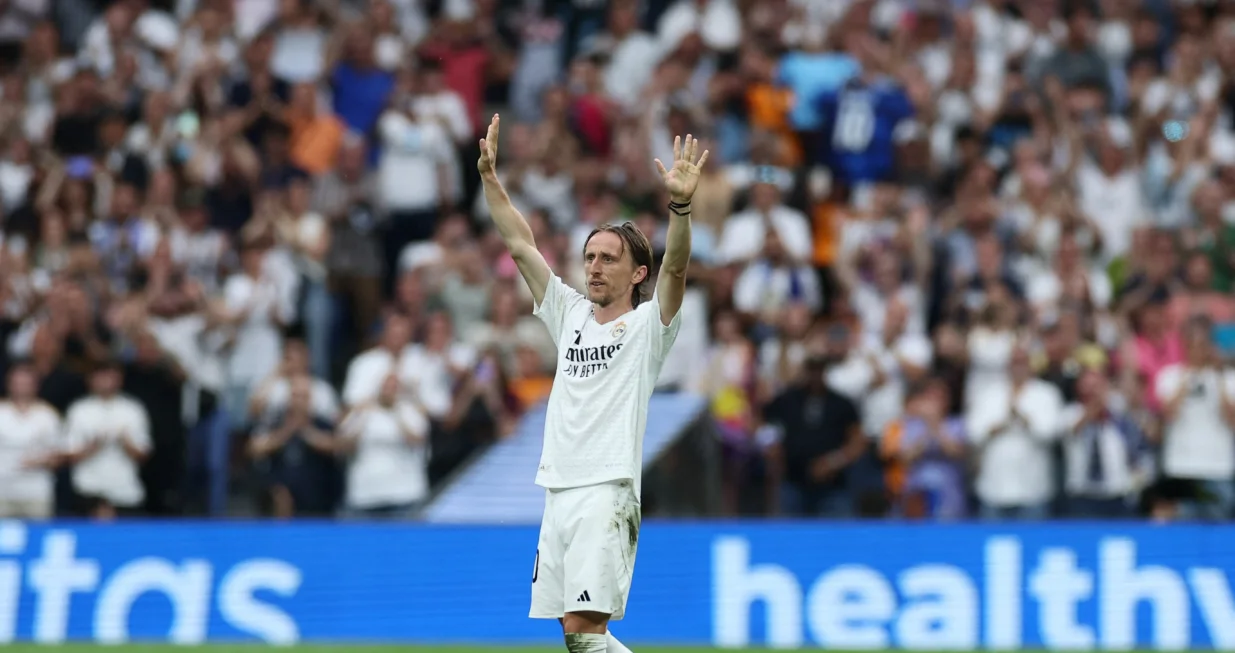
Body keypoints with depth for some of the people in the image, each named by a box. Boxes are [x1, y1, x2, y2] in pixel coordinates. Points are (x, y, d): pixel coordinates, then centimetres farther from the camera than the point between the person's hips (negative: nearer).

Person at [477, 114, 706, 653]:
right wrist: (489, 178, 9)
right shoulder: (571, 314, 17)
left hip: (608, 491, -7)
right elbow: (521, 245, 16)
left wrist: (680, 205, -32)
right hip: (558, 488, 7)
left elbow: (674, 268, -16)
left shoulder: (648, 323, 2)